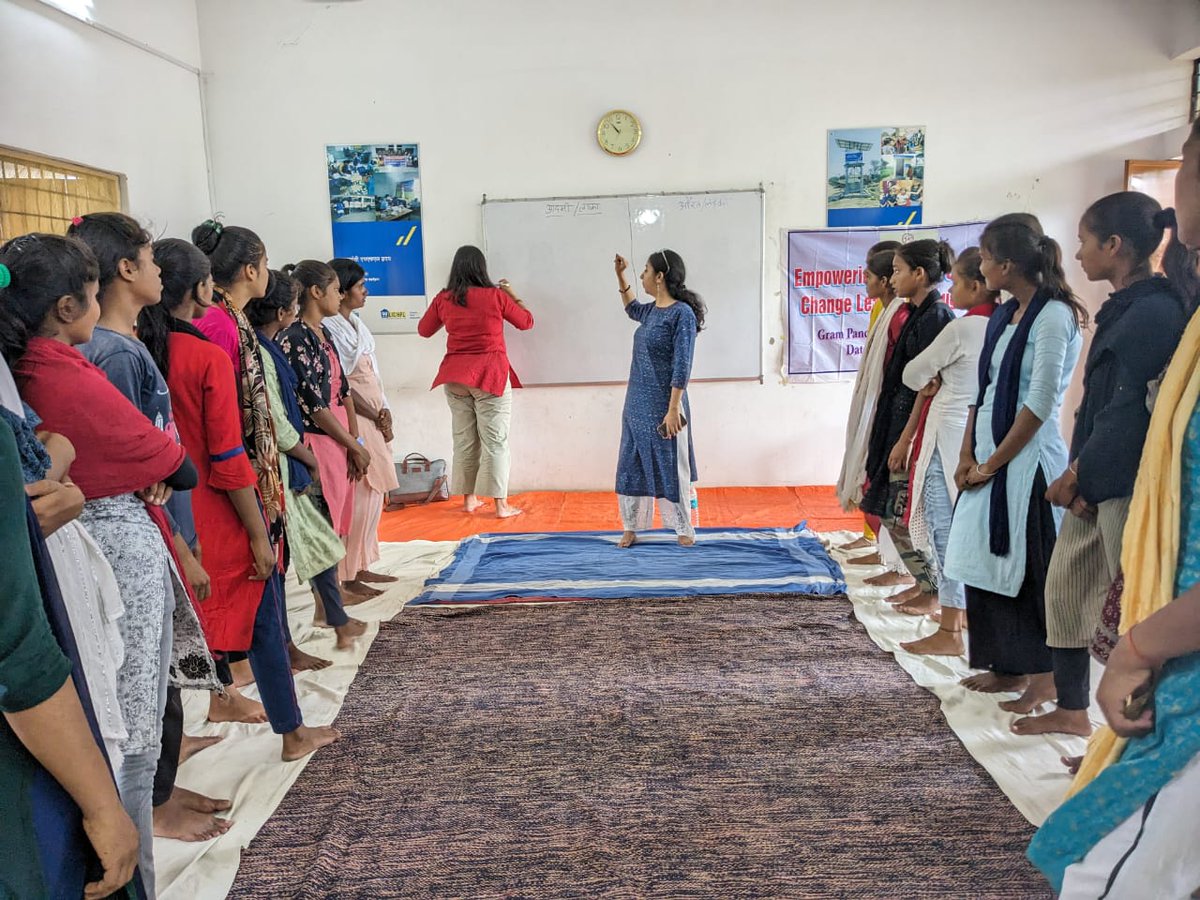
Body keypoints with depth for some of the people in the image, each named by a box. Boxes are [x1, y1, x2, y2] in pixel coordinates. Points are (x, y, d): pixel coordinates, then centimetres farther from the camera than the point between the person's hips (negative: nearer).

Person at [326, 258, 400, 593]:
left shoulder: (355, 323, 14)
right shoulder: (329, 328, -14)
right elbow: (340, 385, -16)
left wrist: (384, 410, 1)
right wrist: (376, 417, -11)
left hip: (374, 418, 9)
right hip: (353, 419, -9)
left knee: (374, 493, 12)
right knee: (358, 496, -6)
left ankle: (362, 567, 21)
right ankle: (348, 574, 3)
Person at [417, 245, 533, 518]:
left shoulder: (443, 299, 1)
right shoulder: (495, 296, -7)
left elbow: (424, 330, 16)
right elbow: (527, 322, 7)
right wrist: (513, 295, 19)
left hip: (455, 376, 4)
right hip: (490, 375, -3)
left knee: (463, 438, 12)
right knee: (495, 440, 0)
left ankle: (469, 498, 20)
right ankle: (500, 504, 0)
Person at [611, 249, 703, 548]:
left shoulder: (682, 313, -15)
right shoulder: (652, 310, 8)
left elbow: (682, 367, -18)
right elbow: (633, 310, 35)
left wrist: (673, 410, -21)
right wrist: (620, 277, 25)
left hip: (662, 407, -8)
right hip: (636, 405, 8)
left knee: (670, 467, 4)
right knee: (632, 466, 11)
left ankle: (684, 529, 20)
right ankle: (631, 528, 23)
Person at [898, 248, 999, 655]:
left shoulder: (961, 329, -15)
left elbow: (913, 374, -6)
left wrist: (931, 385, 14)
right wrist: (944, 384, 4)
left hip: (951, 438, -8)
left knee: (946, 531, -2)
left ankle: (949, 632, 3)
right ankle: (967, 610, 32)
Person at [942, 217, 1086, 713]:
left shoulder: (1053, 316, -13)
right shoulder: (1003, 317, 12)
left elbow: (1040, 403, -17)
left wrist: (993, 463, -13)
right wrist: (968, 456, 3)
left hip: (1027, 459, -8)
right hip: (989, 458, 8)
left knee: (1027, 567, 0)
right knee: (987, 561, 12)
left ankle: (1044, 676, 14)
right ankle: (1006, 666, 26)